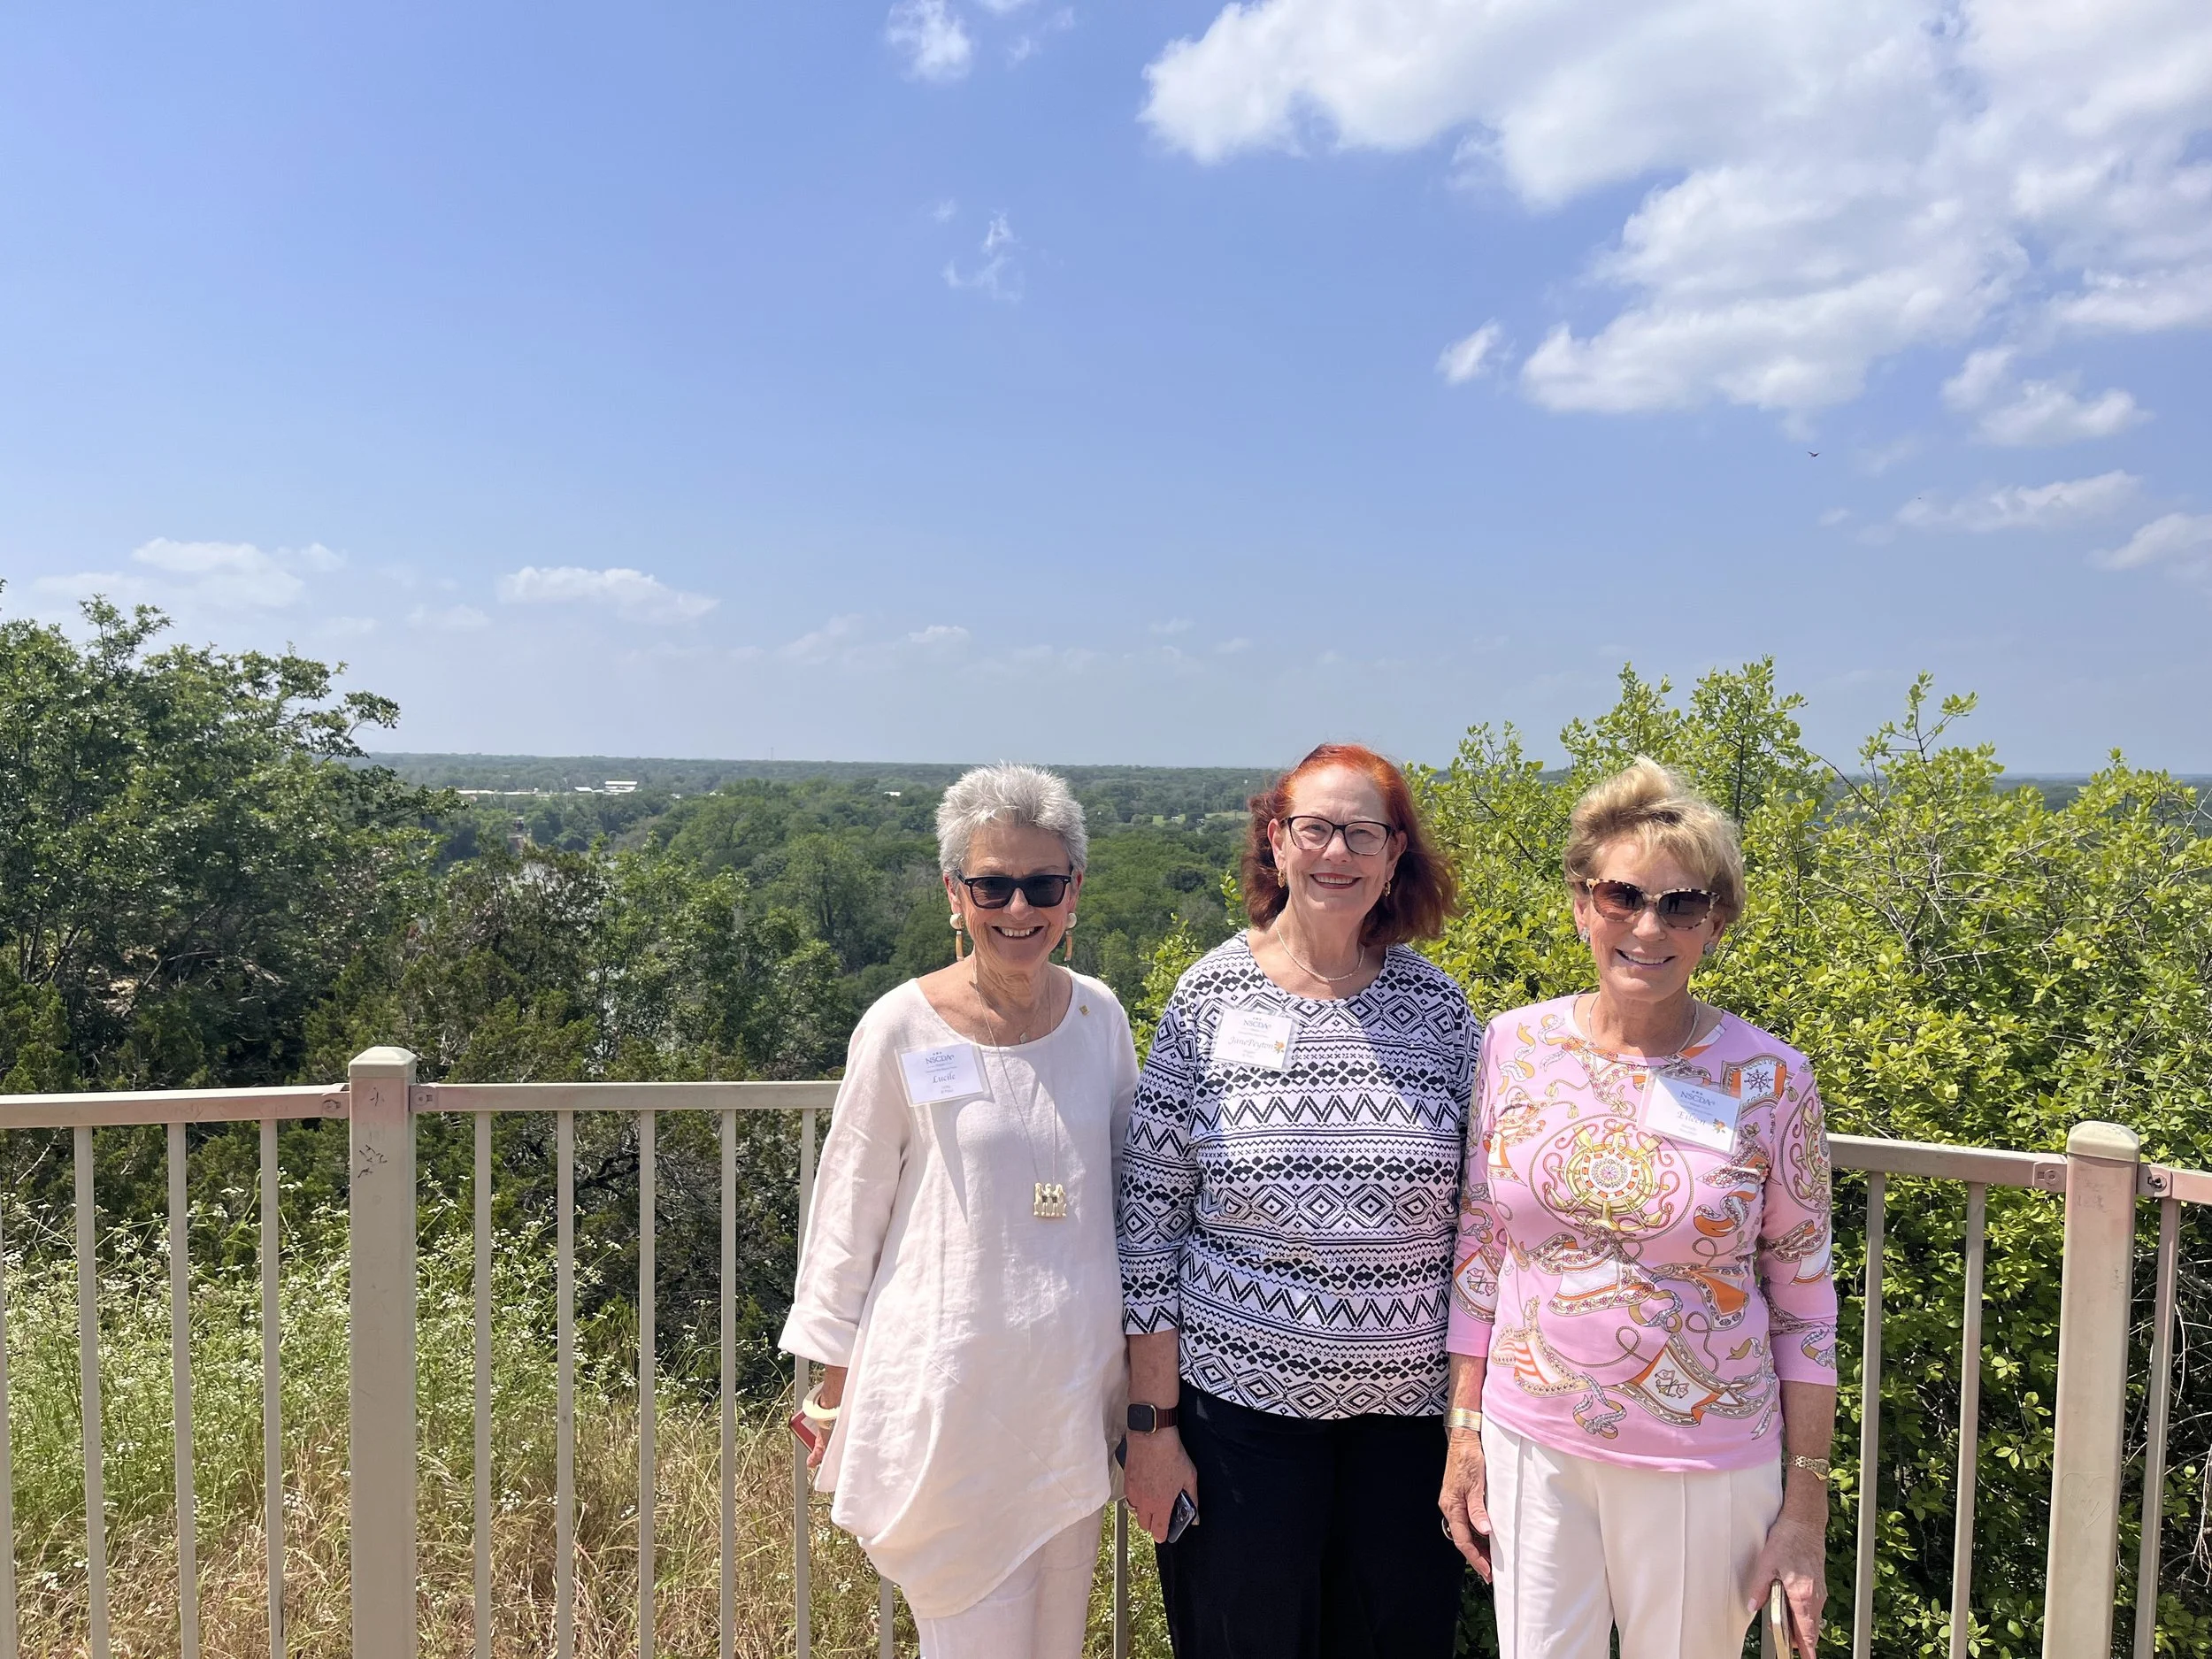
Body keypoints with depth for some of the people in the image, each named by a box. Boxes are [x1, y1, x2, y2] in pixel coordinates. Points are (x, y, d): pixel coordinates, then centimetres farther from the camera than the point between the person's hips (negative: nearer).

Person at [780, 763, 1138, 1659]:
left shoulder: (1099, 1015, 0)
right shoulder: (902, 1028, -12)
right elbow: (850, 1214, -3)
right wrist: (835, 1383, 1)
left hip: (1075, 1377, 4)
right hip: (951, 1385, -4)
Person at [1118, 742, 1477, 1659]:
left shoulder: (1438, 1007, -1)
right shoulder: (1210, 998, -7)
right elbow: (1148, 1221, -5)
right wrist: (1151, 1424, -5)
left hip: (1408, 1409, 2)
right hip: (1239, 1404, -2)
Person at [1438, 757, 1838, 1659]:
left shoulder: (1769, 1078, -10)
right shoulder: (1516, 1045, -5)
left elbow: (1804, 1304, -3)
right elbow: (1479, 1250, 3)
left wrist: (1806, 1509, -2)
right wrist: (1465, 1431, 3)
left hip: (1703, 1466, -1)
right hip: (1532, 1447, 2)